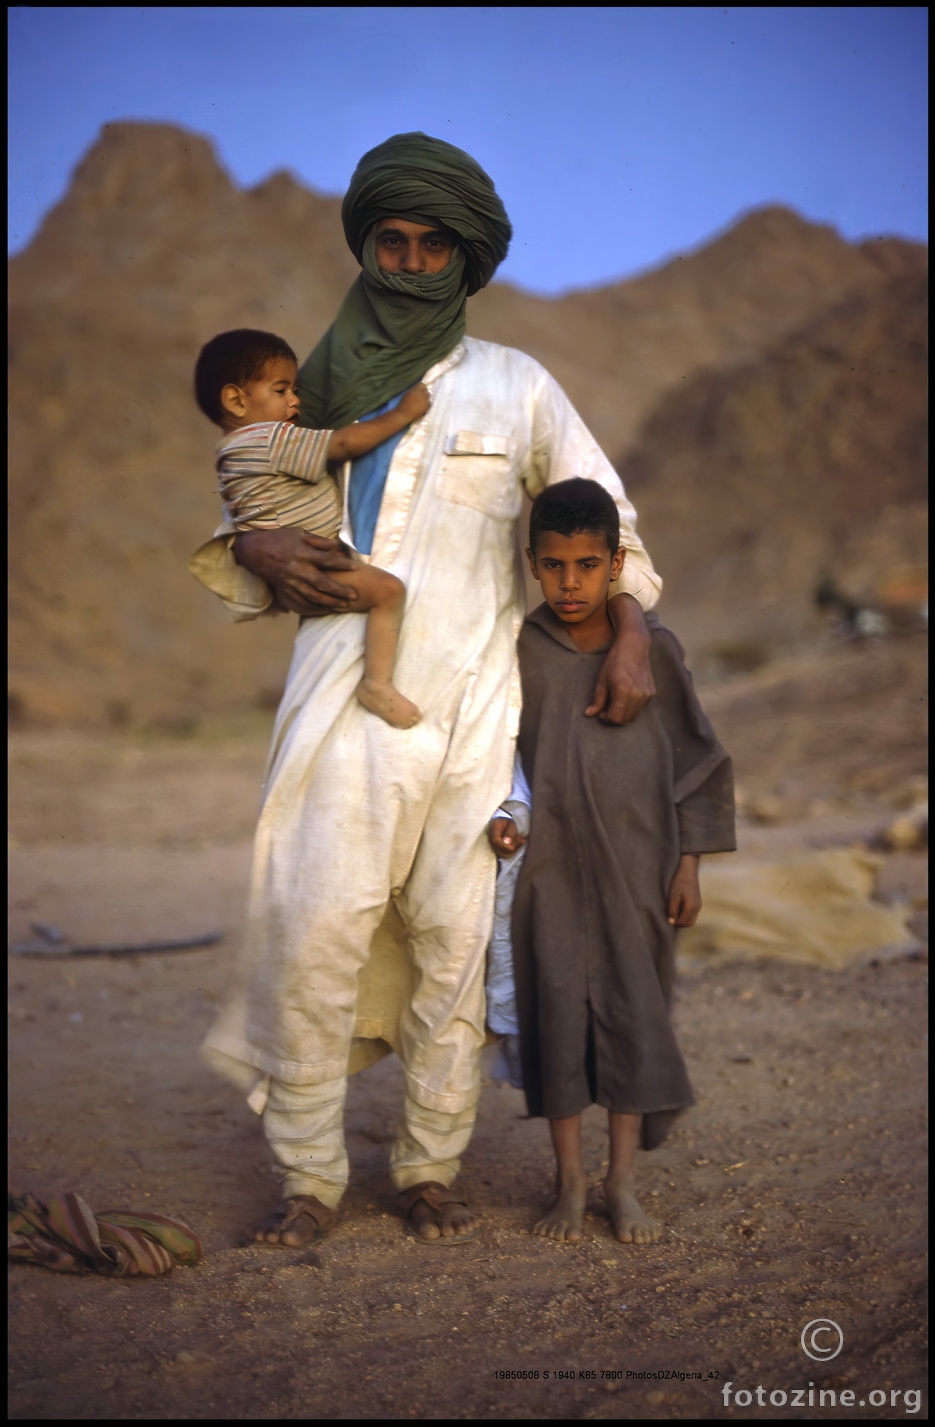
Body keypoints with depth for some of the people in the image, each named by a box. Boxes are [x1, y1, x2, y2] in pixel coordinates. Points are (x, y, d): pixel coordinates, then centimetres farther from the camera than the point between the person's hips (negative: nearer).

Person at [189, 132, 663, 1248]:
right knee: (314, 928, -10)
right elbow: (254, 505, 24)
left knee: (454, 941, -3)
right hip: (344, 702, 1)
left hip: (469, 706, 0)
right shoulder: (321, 383, 16)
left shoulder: (515, 388, 12)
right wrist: (257, 551, 0)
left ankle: (431, 1170, 12)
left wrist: (630, 636, 1)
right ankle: (308, 1177, 2)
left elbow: (606, 519, 16)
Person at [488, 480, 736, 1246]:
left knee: (634, 1011, 4)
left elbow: (692, 755, 3)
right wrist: (497, 813, -10)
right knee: (559, 1009, 3)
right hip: (549, 864, 0)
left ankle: (622, 1182, 18)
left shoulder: (654, 647, -2)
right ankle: (569, 1180, 18)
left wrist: (689, 863, 1)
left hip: (636, 863, 0)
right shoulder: (518, 650, -2)